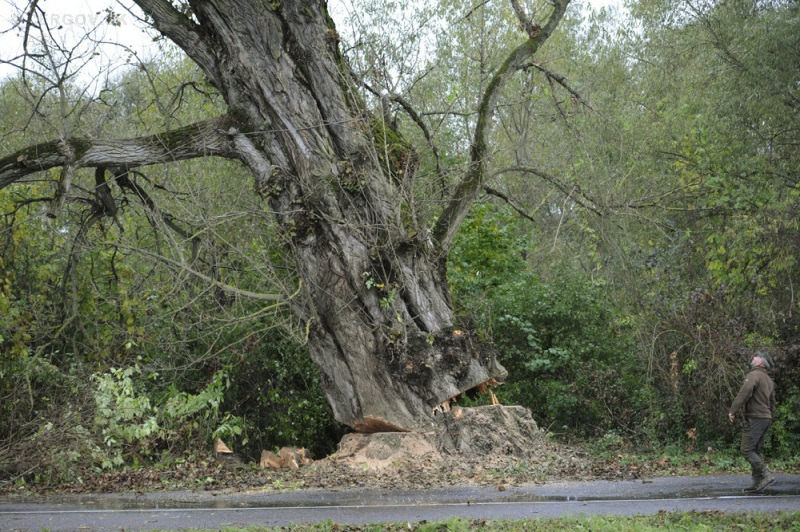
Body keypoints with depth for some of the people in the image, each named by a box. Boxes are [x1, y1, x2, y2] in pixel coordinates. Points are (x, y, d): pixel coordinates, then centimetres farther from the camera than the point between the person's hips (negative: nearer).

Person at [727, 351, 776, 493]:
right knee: (756, 451, 11)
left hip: (754, 418, -9)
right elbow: (772, 403, 23)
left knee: (746, 450, -9)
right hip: (766, 418, 9)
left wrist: (733, 410, -23)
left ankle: (766, 475, -14)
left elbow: (745, 392, -26)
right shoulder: (768, 380, 19)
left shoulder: (754, 375, -11)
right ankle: (757, 482, 9)